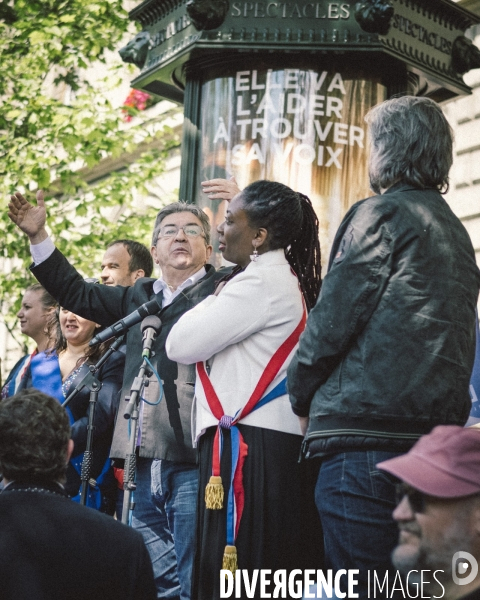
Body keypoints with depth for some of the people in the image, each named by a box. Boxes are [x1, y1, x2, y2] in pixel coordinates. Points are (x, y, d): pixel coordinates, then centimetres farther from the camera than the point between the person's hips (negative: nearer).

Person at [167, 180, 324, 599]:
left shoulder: (261, 282, -10)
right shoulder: (286, 280, 20)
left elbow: (180, 345, -8)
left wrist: (215, 296, 5)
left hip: (248, 445, -10)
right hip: (276, 445, 10)